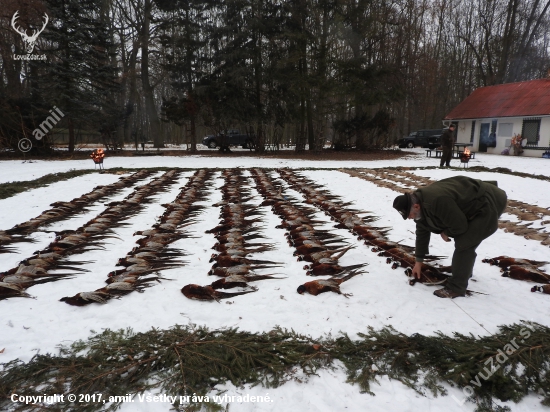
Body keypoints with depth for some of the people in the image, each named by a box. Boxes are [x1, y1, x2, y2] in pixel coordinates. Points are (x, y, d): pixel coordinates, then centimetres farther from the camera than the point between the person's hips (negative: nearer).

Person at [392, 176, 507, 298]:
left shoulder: (437, 201, -34)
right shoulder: (421, 205, -1)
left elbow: (460, 225, -27)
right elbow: (422, 232, 9)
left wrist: (446, 233, -4)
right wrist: (418, 262, 13)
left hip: (490, 203, -10)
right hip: (477, 204, 10)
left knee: (464, 243, -14)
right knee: (462, 238, 22)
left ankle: (456, 287, -6)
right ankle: (464, 268, 41)